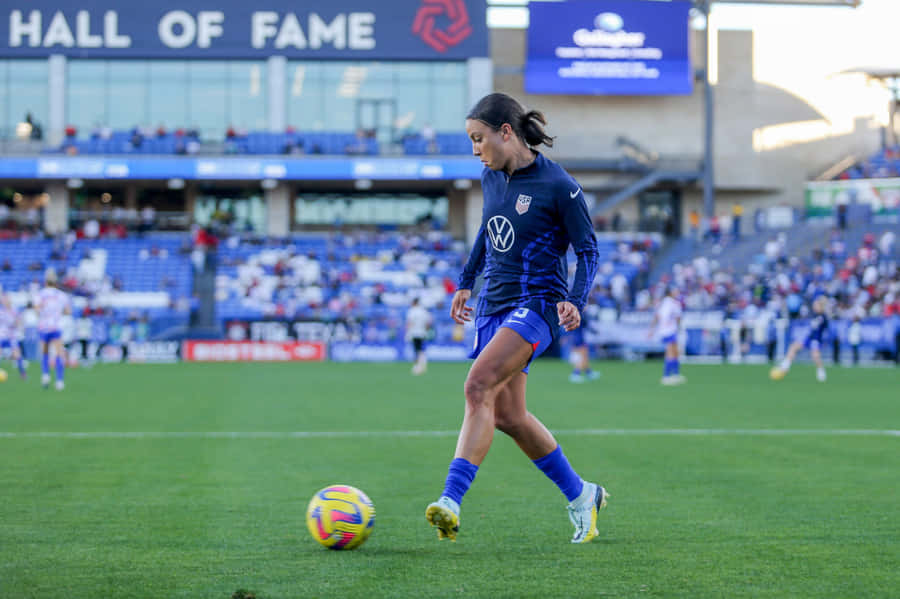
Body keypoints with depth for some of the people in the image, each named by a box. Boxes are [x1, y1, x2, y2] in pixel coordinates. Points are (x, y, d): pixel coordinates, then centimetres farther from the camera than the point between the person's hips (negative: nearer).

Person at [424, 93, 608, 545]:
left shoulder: (557, 185, -11)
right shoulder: (491, 178, 8)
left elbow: (588, 250, -6)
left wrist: (575, 300, -21)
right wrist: (466, 283, 25)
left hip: (536, 304, -8)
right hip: (493, 305, 8)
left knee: (478, 387, -26)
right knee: (508, 416, 7)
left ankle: (451, 501, -32)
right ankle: (580, 496, 24)